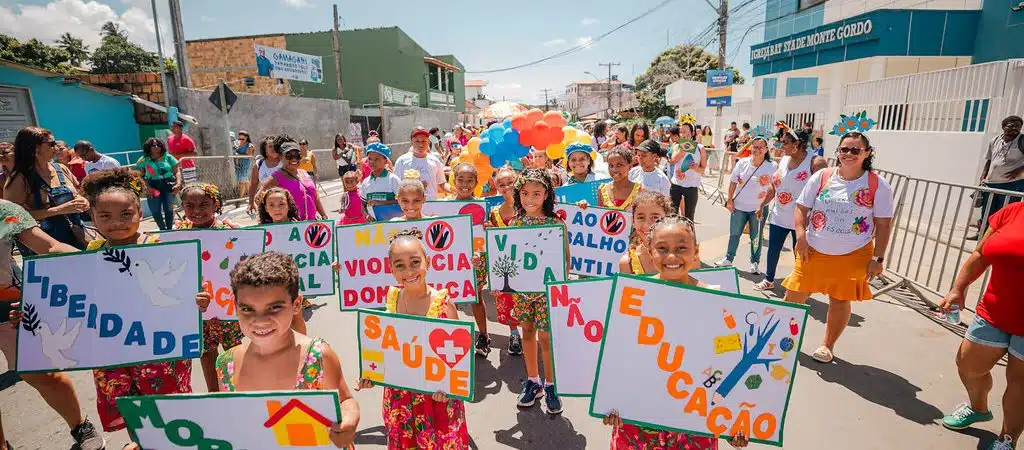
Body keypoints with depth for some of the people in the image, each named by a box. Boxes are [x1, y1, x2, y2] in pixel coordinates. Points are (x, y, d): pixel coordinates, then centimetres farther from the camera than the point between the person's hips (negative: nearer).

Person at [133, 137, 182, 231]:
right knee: (155, 211, -2)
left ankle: (169, 229, 13)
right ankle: (163, 229, 15)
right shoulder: (143, 160, 3)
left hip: (168, 185, 0)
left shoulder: (168, 157, 5)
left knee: (168, 209, -1)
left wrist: (178, 183, -10)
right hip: (153, 187, 0)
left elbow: (177, 170, 4)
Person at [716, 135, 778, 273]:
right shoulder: (742, 162, -2)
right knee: (734, 234, 12)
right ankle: (728, 259, 26)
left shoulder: (772, 166, -10)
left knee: (756, 237, 9)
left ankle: (755, 263, 25)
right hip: (739, 206, 2)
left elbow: (773, 189, -10)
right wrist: (730, 200, 2)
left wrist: (762, 207, -16)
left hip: (758, 208, -2)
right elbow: (733, 182, 6)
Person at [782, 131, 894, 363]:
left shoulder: (878, 185, -3)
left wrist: (878, 258, -4)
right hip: (814, 251, 1)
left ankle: (827, 344, 30)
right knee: (794, 296, 4)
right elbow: (802, 208, 2)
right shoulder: (821, 176, -2)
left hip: (853, 255, 0)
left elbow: (883, 224, -1)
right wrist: (801, 236, -10)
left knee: (840, 300, 11)